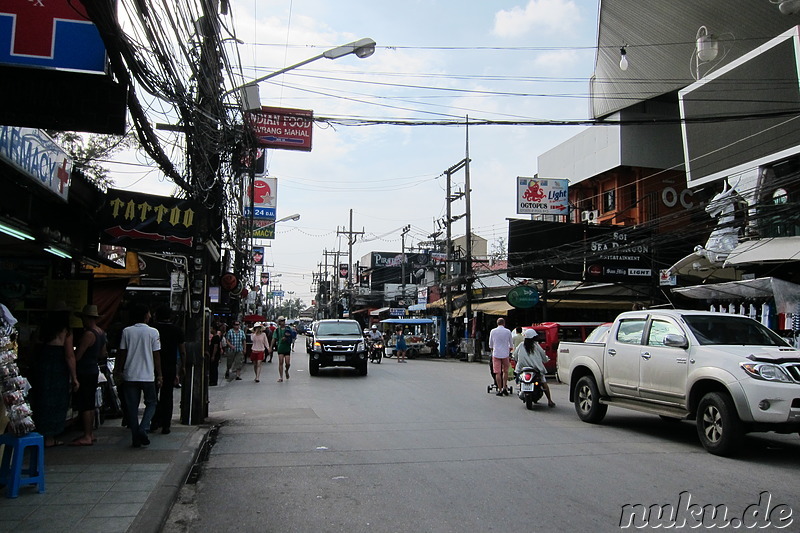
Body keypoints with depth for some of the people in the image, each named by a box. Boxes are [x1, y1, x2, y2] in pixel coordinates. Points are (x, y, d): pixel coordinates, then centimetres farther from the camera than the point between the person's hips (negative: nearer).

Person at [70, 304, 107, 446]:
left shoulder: (88, 334, -18)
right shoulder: (101, 333, 10)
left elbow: (77, 356, -17)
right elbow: (103, 354, 18)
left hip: (84, 372, -9)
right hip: (94, 370, 9)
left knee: (84, 405, -5)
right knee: (90, 405, 14)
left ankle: (87, 437, -3)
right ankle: (91, 434, 20)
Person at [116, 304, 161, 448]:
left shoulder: (126, 331, 0)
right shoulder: (153, 332, -5)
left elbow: (122, 354, 2)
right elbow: (156, 356, -3)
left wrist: (118, 371, 13)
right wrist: (159, 375, 4)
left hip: (130, 375, 2)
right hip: (148, 375, -2)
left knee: (132, 407, 8)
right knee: (151, 403, 13)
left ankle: (136, 438, 9)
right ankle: (143, 429, -7)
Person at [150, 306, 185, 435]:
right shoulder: (177, 330, 1)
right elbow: (183, 352, 2)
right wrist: (182, 367, 11)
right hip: (170, 367, 1)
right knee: (167, 396, 6)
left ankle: (155, 422, 7)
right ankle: (165, 426, 6)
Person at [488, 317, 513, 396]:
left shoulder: (492, 331, 2)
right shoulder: (508, 331, 0)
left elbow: (490, 345, 10)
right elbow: (511, 344, 9)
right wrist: (510, 350, 28)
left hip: (496, 354, 0)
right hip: (505, 354, 0)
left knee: (497, 373, 1)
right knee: (505, 371, 14)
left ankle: (500, 390, 1)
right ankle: (504, 387, 6)